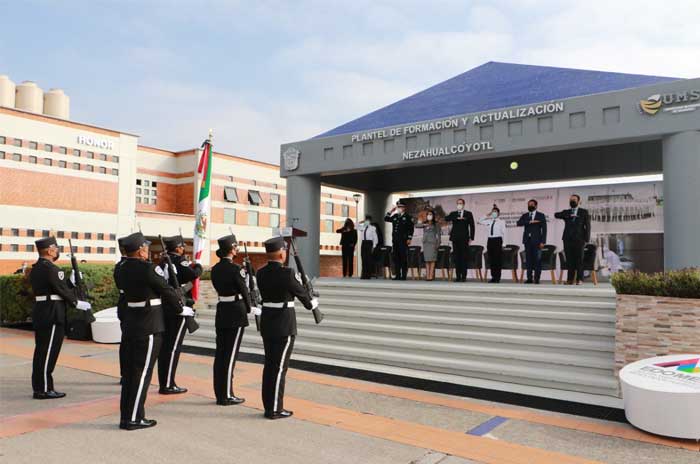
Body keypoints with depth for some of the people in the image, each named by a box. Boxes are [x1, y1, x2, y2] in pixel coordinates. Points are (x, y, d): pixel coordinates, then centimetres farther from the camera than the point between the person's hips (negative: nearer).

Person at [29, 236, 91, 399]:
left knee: (41, 352, 14)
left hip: (40, 314, 10)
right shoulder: (51, 269, -16)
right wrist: (78, 303, -3)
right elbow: (63, 290, -15)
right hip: (52, 315, -10)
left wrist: (72, 282, 11)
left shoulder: (35, 268, 14)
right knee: (48, 352, -3)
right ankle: (44, 389, 3)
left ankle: (39, 387, 22)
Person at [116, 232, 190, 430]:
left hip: (129, 323, 8)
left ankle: (125, 416, 22)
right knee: (143, 371, -1)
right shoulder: (148, 268, -17)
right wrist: (181, 309, 5)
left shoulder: (123, 269, 6)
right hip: (149, 326, -8)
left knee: (130, 369, 14)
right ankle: (134, 418, 5)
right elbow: (167, 290, -9)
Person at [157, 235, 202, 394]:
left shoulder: (163, 263, 10)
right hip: (179, 309, -8)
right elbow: (194, 274, -26)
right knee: (174, 347, -3)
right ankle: (168, 385, 1)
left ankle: (164, 383, 21)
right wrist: (198, 266, -5)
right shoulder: (179, 261, -12)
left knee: (165, 345, 12)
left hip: (165, 308, 8)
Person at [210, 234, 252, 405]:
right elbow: (244, 290, -8)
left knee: (220, 353, 11)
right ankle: (227, 395, 4)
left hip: (221, 311, 7)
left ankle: (220, 394, 19)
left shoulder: (215, 269, 7)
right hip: (236, 313, -7)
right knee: (231, 354, -2)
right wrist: (249, 308, 9)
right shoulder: (235, 268, -15)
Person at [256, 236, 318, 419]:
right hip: (284, 326, -7)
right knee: (280, 366, 0)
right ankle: (275, 409, 7)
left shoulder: (261, 272, 4)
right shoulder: (286, 273, -18)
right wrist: (312, 302, 15)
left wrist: (295, 280, 26)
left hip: (266, 322, 8)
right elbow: (300, 292, -5)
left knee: (269, 365, 14)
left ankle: (269, 405, 24)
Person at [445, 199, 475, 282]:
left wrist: (471, 238, -1)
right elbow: (446, 219, -5)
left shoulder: (468, 214, 9)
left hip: (464, 238, -2)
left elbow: (472, 226, 6)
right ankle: (458, 276, 4)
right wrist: (457, 218, -18)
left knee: (464, 257, -5)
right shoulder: (453, 214, 15)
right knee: (456, 257, 1)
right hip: (455, 238, 2)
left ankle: (464, 276, -3)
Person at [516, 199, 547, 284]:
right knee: (528, 260, 2)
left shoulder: (541, 215, 6)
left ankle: (537, 279, -2)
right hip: (527, 241, 3)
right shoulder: (525, 216, 15)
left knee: (537, 260, -5)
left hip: (536, 241, -3)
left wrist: (543, 242, -8)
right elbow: (519, 223, -4)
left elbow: (544, 229, 1)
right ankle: (529, 278, 5)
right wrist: (530, 222, -16)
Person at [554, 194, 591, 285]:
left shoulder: (584, 212, 11)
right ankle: (570, 279, 4)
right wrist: (569, 215, -12)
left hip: (579, 240, -2)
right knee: (569, 260, 1)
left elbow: (587, 226, 5)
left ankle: (579, 280, -1)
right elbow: (556, 215, -2)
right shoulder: (566, 212, 17)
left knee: (579, 260, -4)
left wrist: (586, 240, -5)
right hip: (568, 240, 2)